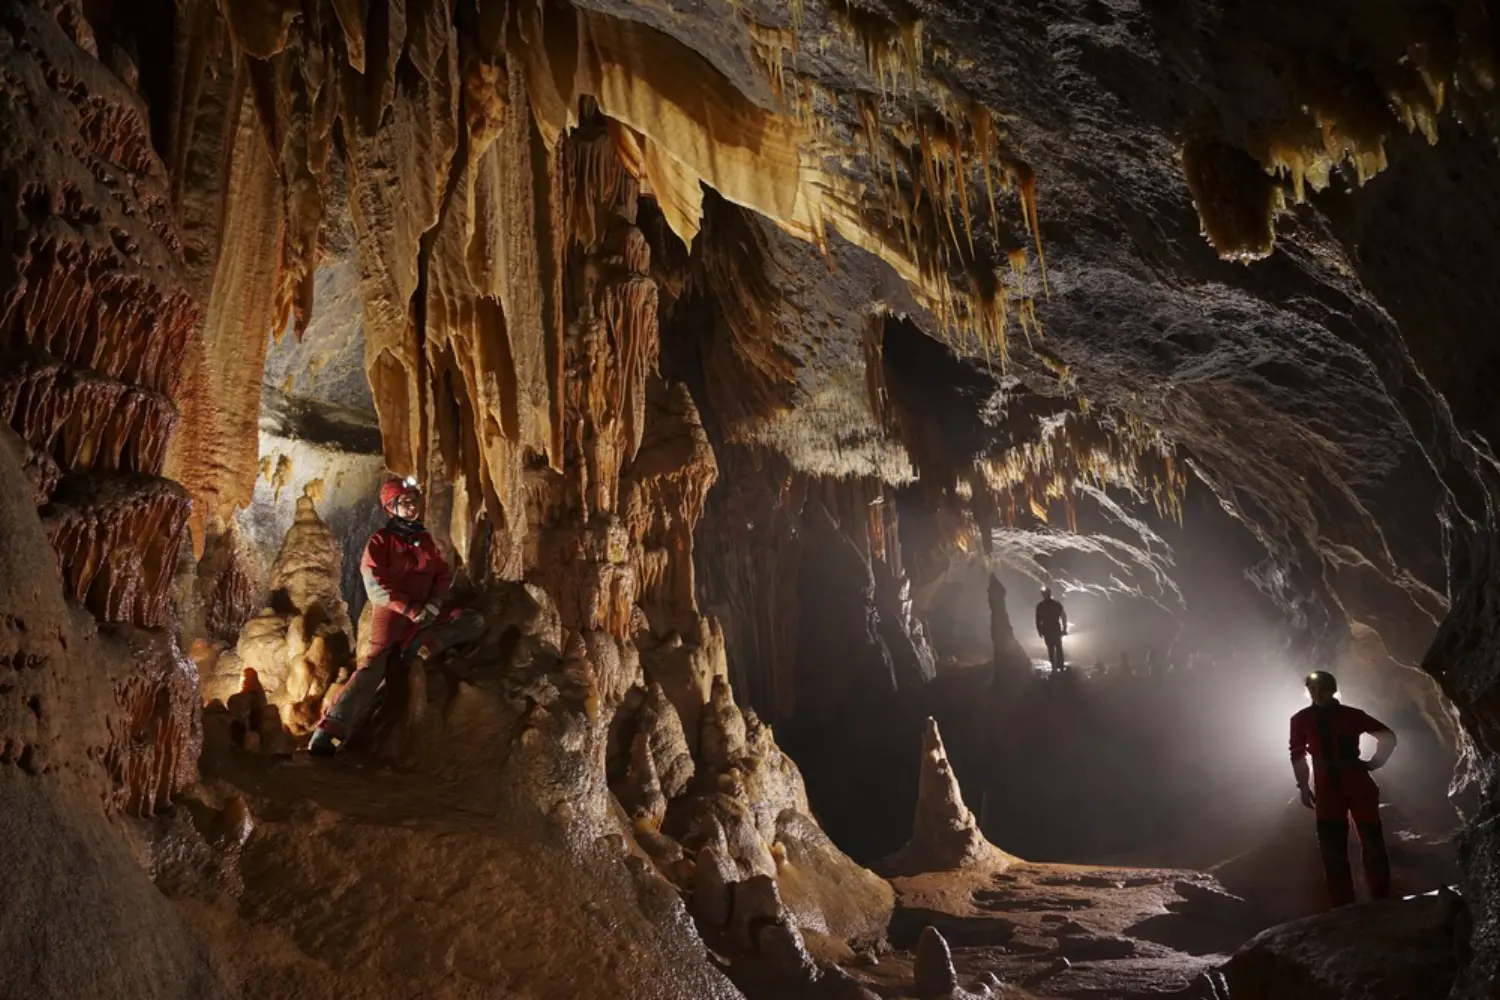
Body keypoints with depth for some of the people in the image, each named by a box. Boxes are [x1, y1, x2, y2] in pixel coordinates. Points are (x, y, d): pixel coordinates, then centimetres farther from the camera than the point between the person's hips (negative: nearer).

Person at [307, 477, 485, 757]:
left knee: (475, 622, -11)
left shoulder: (426, 540, 15)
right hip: (391, 614, -6)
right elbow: (376, 587, -12)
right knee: (372, 669, -24)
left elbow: (444, 577, 12)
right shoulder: (380, 541, -2)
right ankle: (327, 731, -32)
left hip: (424, 615, 6)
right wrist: (410, 609, -20)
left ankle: (421, 645, -26)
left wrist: (434, 603, -10)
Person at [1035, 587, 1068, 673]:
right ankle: (1060, 667, 9)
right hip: (1056, 629, 1)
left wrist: (1039, 630, 4)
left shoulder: (1040, 606, -5)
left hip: (1046, 630, -1)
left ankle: (1054, 667, 2)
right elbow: (1063, 617, 0)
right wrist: (1064, 629, 6)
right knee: (1058, 648, 11)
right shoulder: (1057, 604, -1)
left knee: (1051, 649, 6)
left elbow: (1038, 620, -5)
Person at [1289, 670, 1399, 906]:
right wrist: (1303, 787, 6)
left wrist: (1373, 763, 3)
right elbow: (1298, 755, 8)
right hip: (1326, 789, 1)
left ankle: (1381, 901, 18)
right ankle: (1344, 905, 11)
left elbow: (1388, 737, 10)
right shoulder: (1301, 720, 1)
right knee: (1332, 849, 2)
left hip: (1358, 785, -1)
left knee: (1372, 843, 6)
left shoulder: (1351, 715, -1)